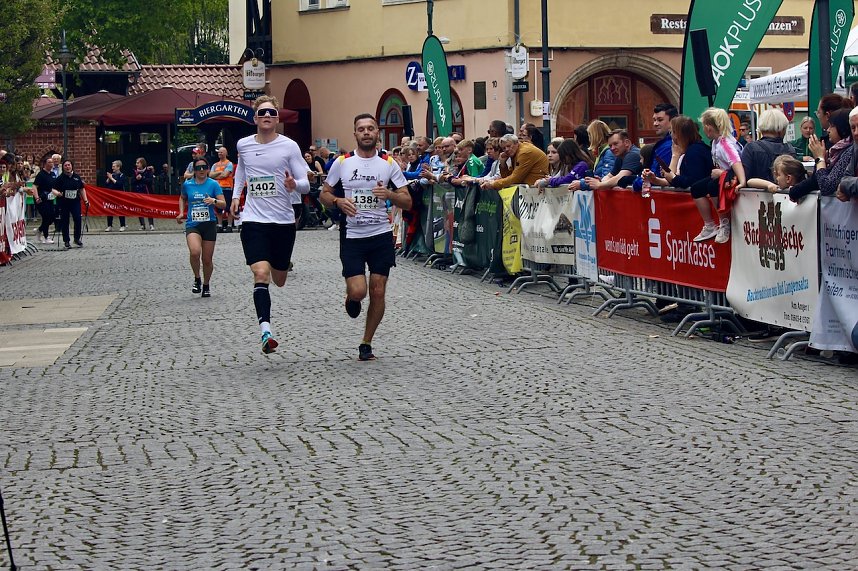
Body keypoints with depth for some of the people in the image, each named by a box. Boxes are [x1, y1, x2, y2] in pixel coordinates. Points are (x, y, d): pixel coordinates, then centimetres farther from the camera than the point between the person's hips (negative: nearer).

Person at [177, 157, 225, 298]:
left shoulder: (213, 184, -2)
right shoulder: (187, 185, 5)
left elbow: (223, 204, -6)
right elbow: (183, 198, 26)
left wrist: (214, 201, -26)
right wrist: (181, 213, 12)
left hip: (209, 224, 0)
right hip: (192, 224, 0)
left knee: (207, 259, 5)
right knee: (195, 252, -25)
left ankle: (206, 286, 27)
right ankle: (197, 279, -2)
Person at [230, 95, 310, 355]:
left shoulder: (289, 146, -4)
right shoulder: (243, 145, 4)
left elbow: (306, 184, -4)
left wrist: (294, 184, -26)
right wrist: (236, 194, 17)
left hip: (284, 220, 0)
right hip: (254, 220, 0)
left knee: (279, 281, 14)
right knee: (260, 274, -19)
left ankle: (283, 263, 52)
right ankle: (265, 331, -23)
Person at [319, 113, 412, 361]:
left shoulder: (388, 164, 2)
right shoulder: (342, 163, 1)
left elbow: (408, 202, 2)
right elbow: (324, 194, 9)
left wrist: (389, 194, -18)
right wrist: (338, 202, -13)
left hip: (381, 235, 1)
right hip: (352, 236, -1)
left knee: (377, 292, 0)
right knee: (358, 290, -14)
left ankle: (366, 344, 16)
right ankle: (351, 298, 25)